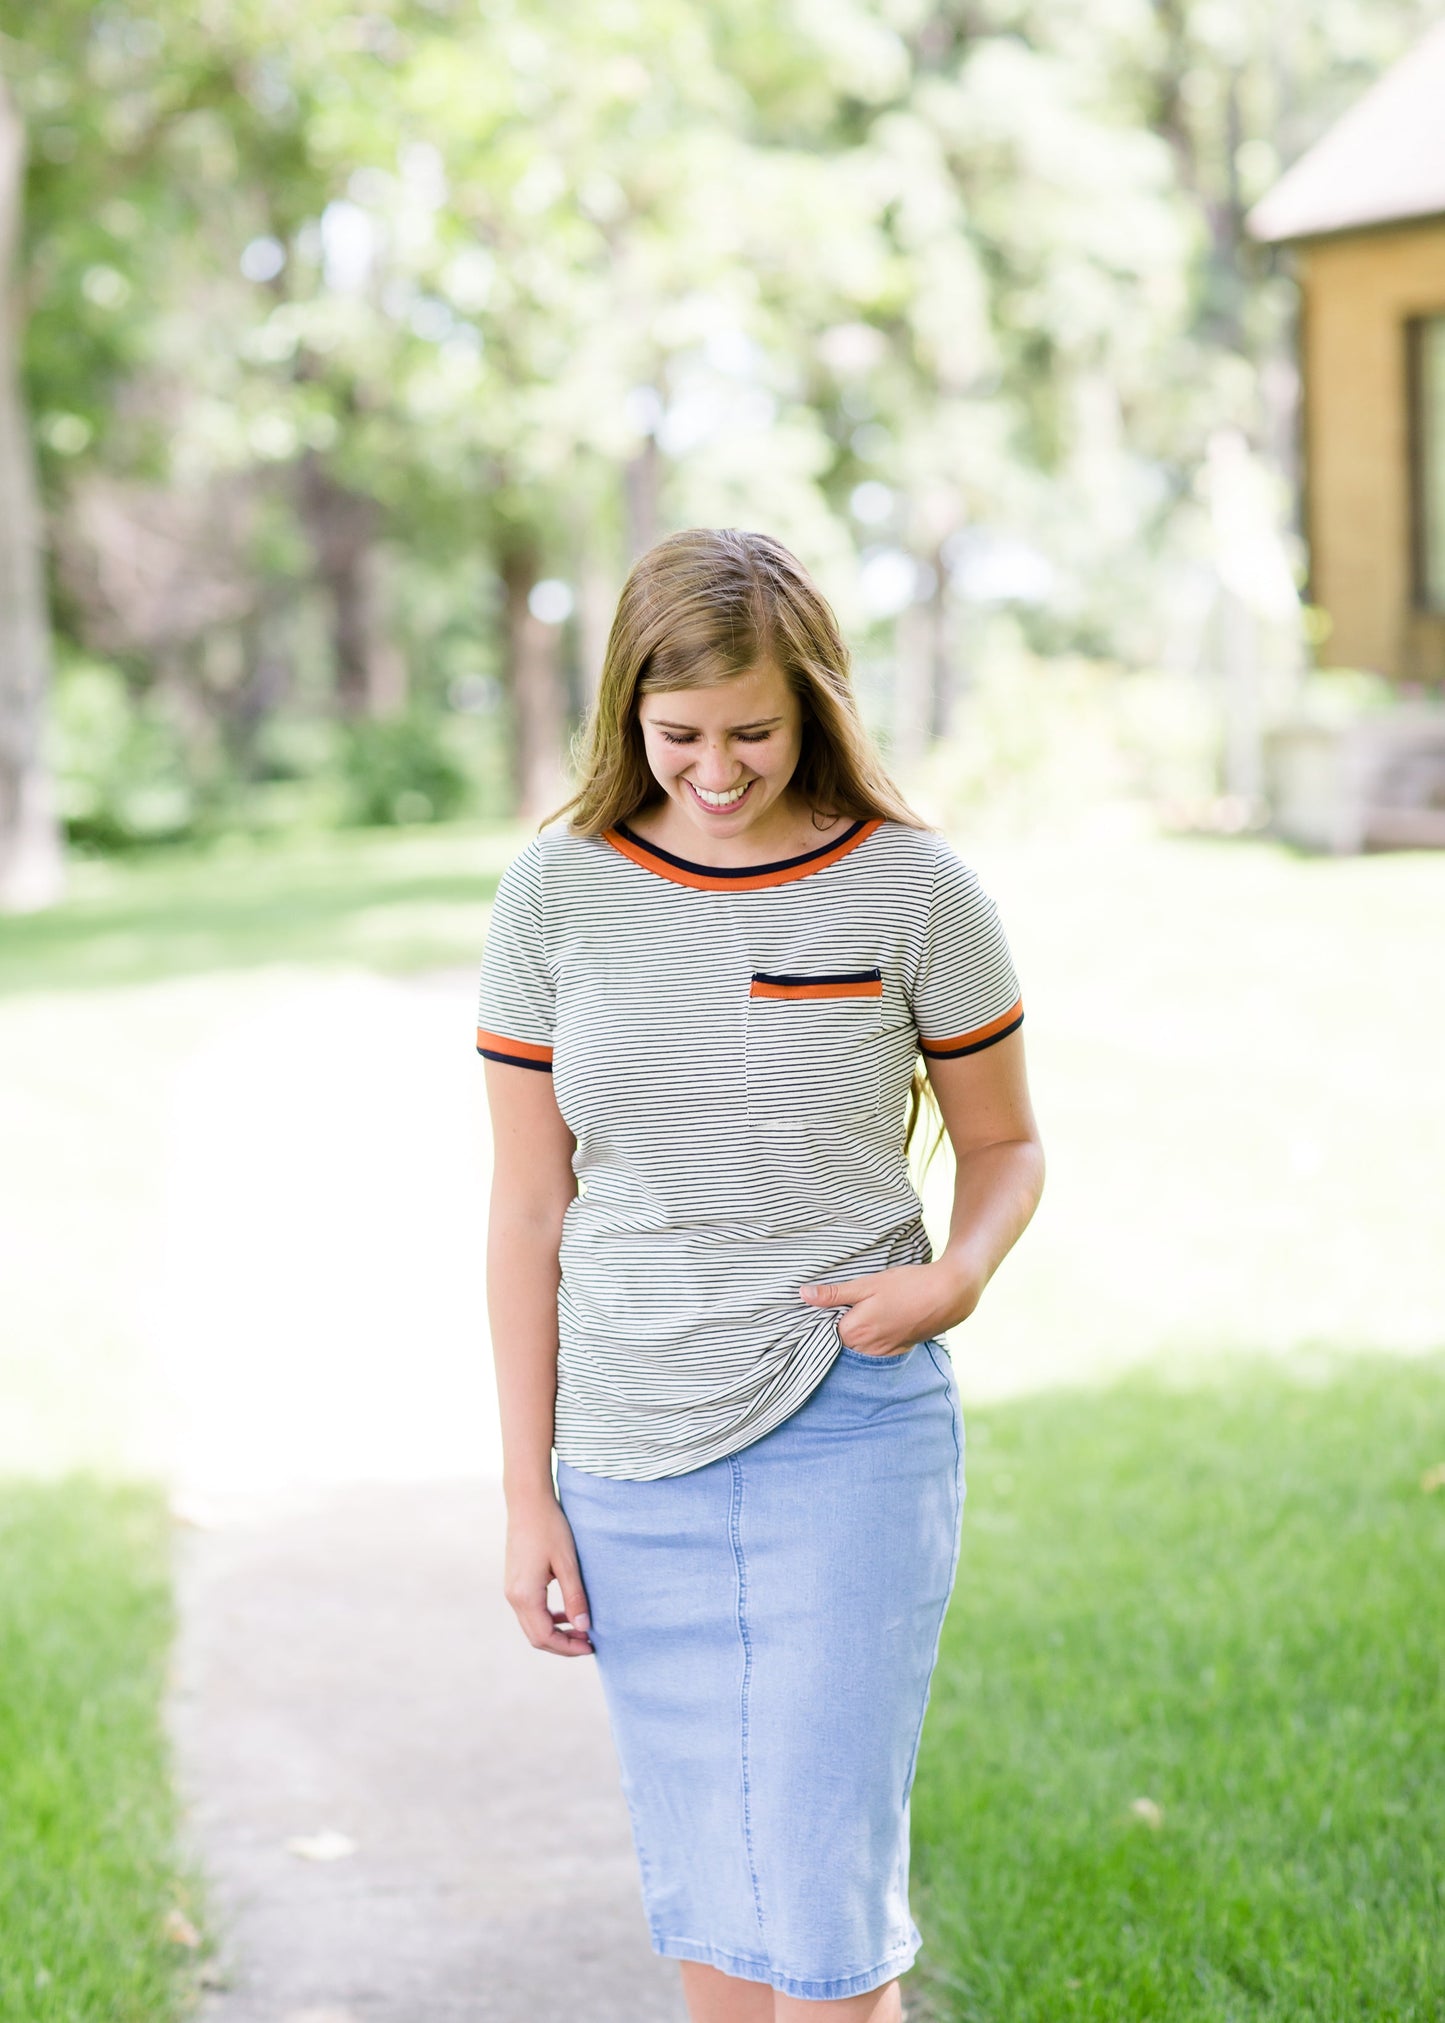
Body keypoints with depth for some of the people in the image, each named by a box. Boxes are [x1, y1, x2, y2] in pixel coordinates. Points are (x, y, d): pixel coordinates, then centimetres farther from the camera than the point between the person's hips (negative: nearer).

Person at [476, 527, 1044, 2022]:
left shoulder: (911, 890, -5)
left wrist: (958, 1275, -15)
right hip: (631, 1456, 3)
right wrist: (528, 1495, 2)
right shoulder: (556, 896, -1)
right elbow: (528, 1210, 3)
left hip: (851, 1435, -2)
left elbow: (1005, 1142, 7)